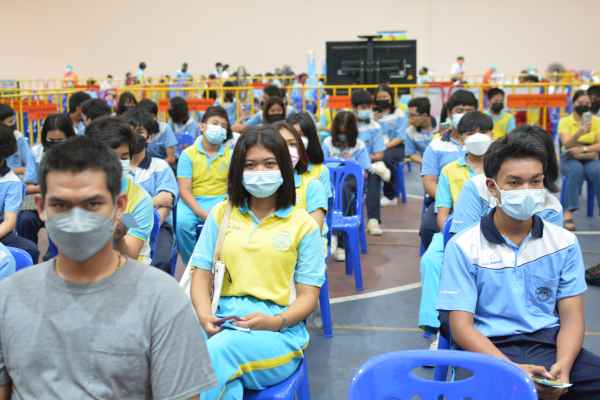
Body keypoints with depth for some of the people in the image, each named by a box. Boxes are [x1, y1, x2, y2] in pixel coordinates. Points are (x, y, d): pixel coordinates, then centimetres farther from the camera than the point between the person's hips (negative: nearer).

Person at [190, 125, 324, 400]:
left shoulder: (303, 224, 5)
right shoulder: (221, 214, 14)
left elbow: (308, 297, 2)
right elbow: (202, 274, 11)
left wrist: (275, 322, -18)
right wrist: (204, 315, -10)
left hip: (280, 330, -1)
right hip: (223, 321, 2)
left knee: (218, 352, -34)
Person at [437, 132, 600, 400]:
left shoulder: (564, 242, 7)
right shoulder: (464, 247, -3)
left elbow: (571, 317, 5)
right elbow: (461, 327, -6)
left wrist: (563, 364, -16)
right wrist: (512, 368, -21)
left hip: (549, 342, 3)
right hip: (492, 349, -3)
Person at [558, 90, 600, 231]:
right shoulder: (565, 121, -2)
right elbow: (566, 144, -18)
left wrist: (583, 149, -20)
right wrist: (580, 132, -35)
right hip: (570, 158, -1)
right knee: (576, 170, -37)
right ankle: (568, 213, -38)